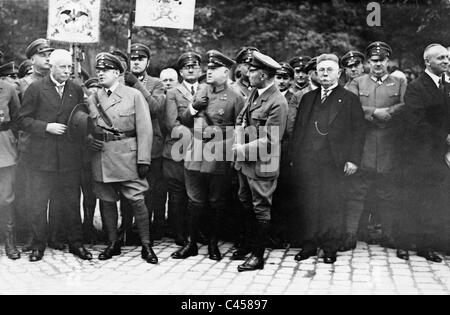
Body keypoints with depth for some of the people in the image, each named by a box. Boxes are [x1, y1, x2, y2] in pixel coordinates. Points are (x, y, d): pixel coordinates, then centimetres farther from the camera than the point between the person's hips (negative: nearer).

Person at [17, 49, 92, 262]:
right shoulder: (36, 89, -1)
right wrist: (47, 127, -14)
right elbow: (23, 120, -2)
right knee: (38, 203, 5)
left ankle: (76, 243, 21)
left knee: (71, 202, 9)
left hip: (70, 156, 2)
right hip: (41, 157, -2)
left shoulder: (76, 90, 9)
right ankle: (38, 244, 21)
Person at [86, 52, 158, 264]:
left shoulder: (134, 95, 0)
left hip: (127, 156, -4)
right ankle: (113, 243, 24)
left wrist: (144, 159, -11)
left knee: (137, 200, -4)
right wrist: (89, 139, -3)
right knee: (106, 201, 9)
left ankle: (146, 246, 8)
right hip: (101, 157, 4)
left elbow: (144, 129, -5)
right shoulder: (92, 99, 12)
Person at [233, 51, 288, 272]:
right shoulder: (254, 93, 8)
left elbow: (269, 141, -21)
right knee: (246, 204, 20)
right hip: (244, 162, 9)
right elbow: (240, 120, 16)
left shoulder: (278, 103, -19)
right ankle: (251, 244, 38)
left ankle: (258, 256, 14)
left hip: (262, 165, -9)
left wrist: (241, 150, -18)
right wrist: (238, 141, -2)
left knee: (261, 208, 3)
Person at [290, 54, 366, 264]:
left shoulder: (349, 99, 8)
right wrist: (294, 157, 8)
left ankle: (330, 248, 12)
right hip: (305, 162, 3)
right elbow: (297, 129, 16)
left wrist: (354, 160, -7)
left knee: (332, 205, 0)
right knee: (306, 205, 4)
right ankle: (308, 245, 15)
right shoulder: (308, 98, 19)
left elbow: (358, 131, 2)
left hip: (333, 163, -3)